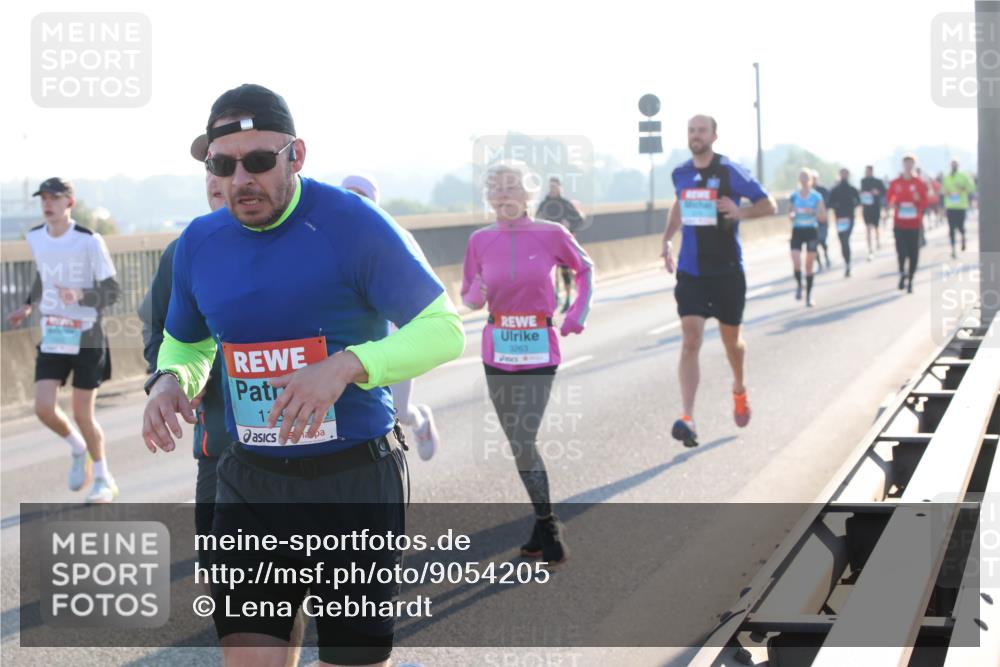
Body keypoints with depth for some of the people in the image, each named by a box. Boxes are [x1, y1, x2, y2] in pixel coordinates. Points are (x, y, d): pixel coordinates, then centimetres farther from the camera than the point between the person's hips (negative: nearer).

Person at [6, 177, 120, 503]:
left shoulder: (89, 241, -14)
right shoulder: (35, 238, 2)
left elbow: (111, 292, -14)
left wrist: (80, 296, -30)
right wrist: (28, 305, 17)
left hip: (87, 337, -4)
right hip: (52, 336, 4)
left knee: (83, 415, -2)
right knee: (44, 408, -9)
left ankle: (104, 480, 20)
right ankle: (78, 448, 23)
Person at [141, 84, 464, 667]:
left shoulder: (351, 224, -12)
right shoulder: (199, 243, 5)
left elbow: (444, 328, -11)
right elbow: (186, 342, 22)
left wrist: (346, 366, -26)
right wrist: (169, 380, -3)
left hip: (355, 484, -4)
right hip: (251, 484, 4)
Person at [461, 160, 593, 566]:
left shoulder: (551, 235, -6)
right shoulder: (480, 240, 0)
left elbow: (584, 269, 12)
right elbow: (468, 299, 7)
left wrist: (578, 314, 1)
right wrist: (477, 296, -16)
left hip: (539, 353, -3)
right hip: (497, 353, 3)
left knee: (524, 443, -11)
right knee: (520, 444, 9)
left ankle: (547, 527, 3)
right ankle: (545, 522, 23)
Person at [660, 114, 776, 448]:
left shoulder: (731, 172, -9)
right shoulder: (680, 174, 5)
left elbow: (769, 206, -5)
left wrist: (741, 212, -25)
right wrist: (667, 240, 14)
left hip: (727, 270, -2)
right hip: (690, 271, 2)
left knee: (731, 340, 14)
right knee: (691, 341, -12)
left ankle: (739, 389, 46)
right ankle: (688, 419, -19)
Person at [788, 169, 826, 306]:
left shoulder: (816, 196, 0)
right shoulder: (793, 196, 4)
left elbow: (823, 216, 1)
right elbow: (789, 215, 10)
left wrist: (812, 212, -16)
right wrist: (793, 214, -12)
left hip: (811, 231, -1)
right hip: (797, 231, 1)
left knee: (809, 266, 3)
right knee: (796, 263, -16)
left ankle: (809, 296, 14)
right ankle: (799, 284, 13)